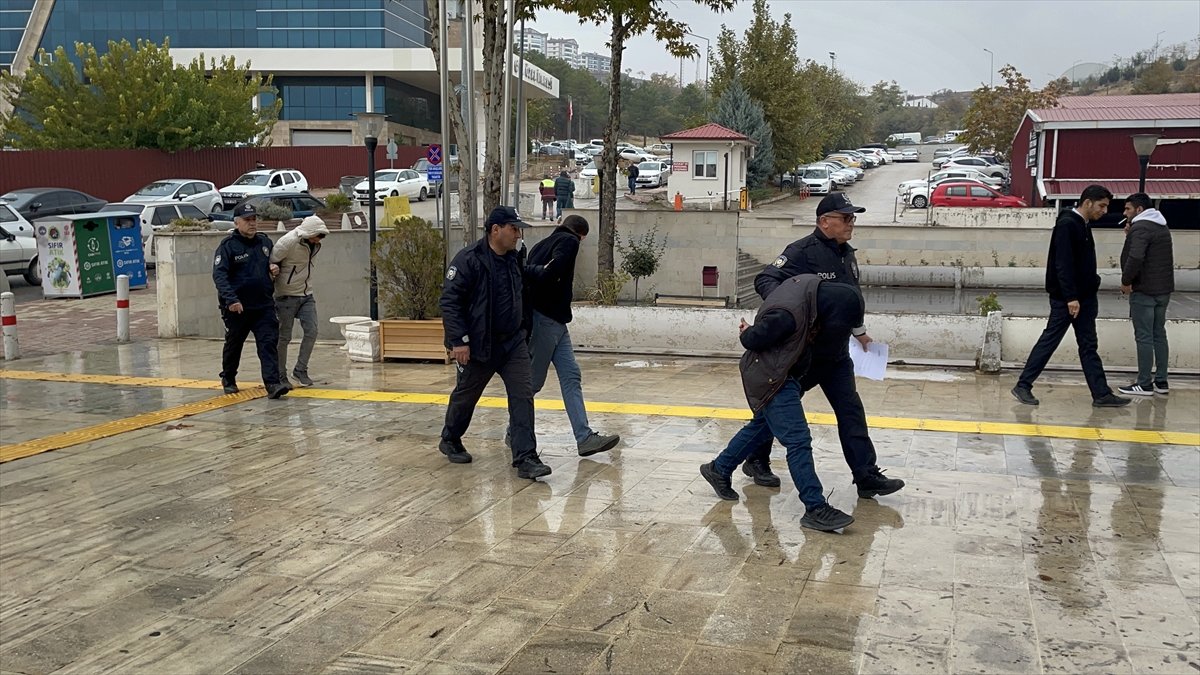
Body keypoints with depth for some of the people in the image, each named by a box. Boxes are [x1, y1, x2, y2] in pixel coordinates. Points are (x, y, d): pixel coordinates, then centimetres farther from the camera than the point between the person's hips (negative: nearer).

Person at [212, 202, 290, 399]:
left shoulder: (265, 242, 10)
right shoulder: (228, 245, -7)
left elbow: (273, 261, 29)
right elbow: (219, 274, -16)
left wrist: (275, 267, 3)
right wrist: (230, 299, -29)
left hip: (264, 305, 3)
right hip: (237, 307, -3)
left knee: (269, 343, -10)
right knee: (234, 344, 13)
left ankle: (272, 383, -16)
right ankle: (228, 379, 34)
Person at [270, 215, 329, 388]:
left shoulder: (315, 245, 2)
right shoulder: (288, 242, -20)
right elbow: (270, 263, -14)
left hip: (307, 295, 6)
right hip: (287, 296, -6)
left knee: (312, 331, -4)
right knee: (284, 337, 1)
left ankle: (300, 370, 9)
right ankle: (280, 376, 12)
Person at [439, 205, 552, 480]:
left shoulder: (514, 259, 6)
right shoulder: (469, 259, -17)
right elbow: (450, 300, -18)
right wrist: (458, 340, -22)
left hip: (513, 343, 6)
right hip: (478, 345, -5)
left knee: (523, 395, -7)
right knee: (465, 395, 13)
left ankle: (525, 458, -6)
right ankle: (450, 442, 39)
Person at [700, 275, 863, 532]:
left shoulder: (812, 283, -10)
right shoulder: (788, 314, -35)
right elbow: (752, 339, -23)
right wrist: (748, 333, -1)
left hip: (784, 374, 10)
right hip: (770, 380, -10)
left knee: (761, 427, 25)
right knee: (798, 441, -9)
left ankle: (718, 470, 40)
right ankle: (816, 509, -4)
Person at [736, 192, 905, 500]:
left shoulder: (847, 254, 10)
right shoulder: (803, 252, -17)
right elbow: (765, 280, -23)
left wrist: (859, 331, 31)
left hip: (836, 353, 7)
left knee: (851, 412, 2)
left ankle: (867, 477, 4)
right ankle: (757, 461, 27)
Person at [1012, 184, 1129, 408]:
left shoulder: (1082, 225, 15)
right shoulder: (1067, 224, -15)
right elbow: (1063, 264, -21)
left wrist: (1090, 293, 15)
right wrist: (1071, 297, -24)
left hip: (1083, 297, 10)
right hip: (1066, 297, -10)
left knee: (1088, 345, 9)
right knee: (1049, 340, -3)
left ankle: (1101, 394, 10)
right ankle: (1023, 386, 6)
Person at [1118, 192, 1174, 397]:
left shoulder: (1141, 228, -14)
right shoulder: (1162, 228, 17)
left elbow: (1135, 257, -28)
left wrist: (1126, 281, -15)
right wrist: (1130, 236, 11)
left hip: (1144, 290, -9)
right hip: (1163, 289, 9)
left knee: (1144, 337, -5)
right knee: (1159, 335, 13)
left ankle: (1144, 384, -3)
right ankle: (1161, 381, 16)